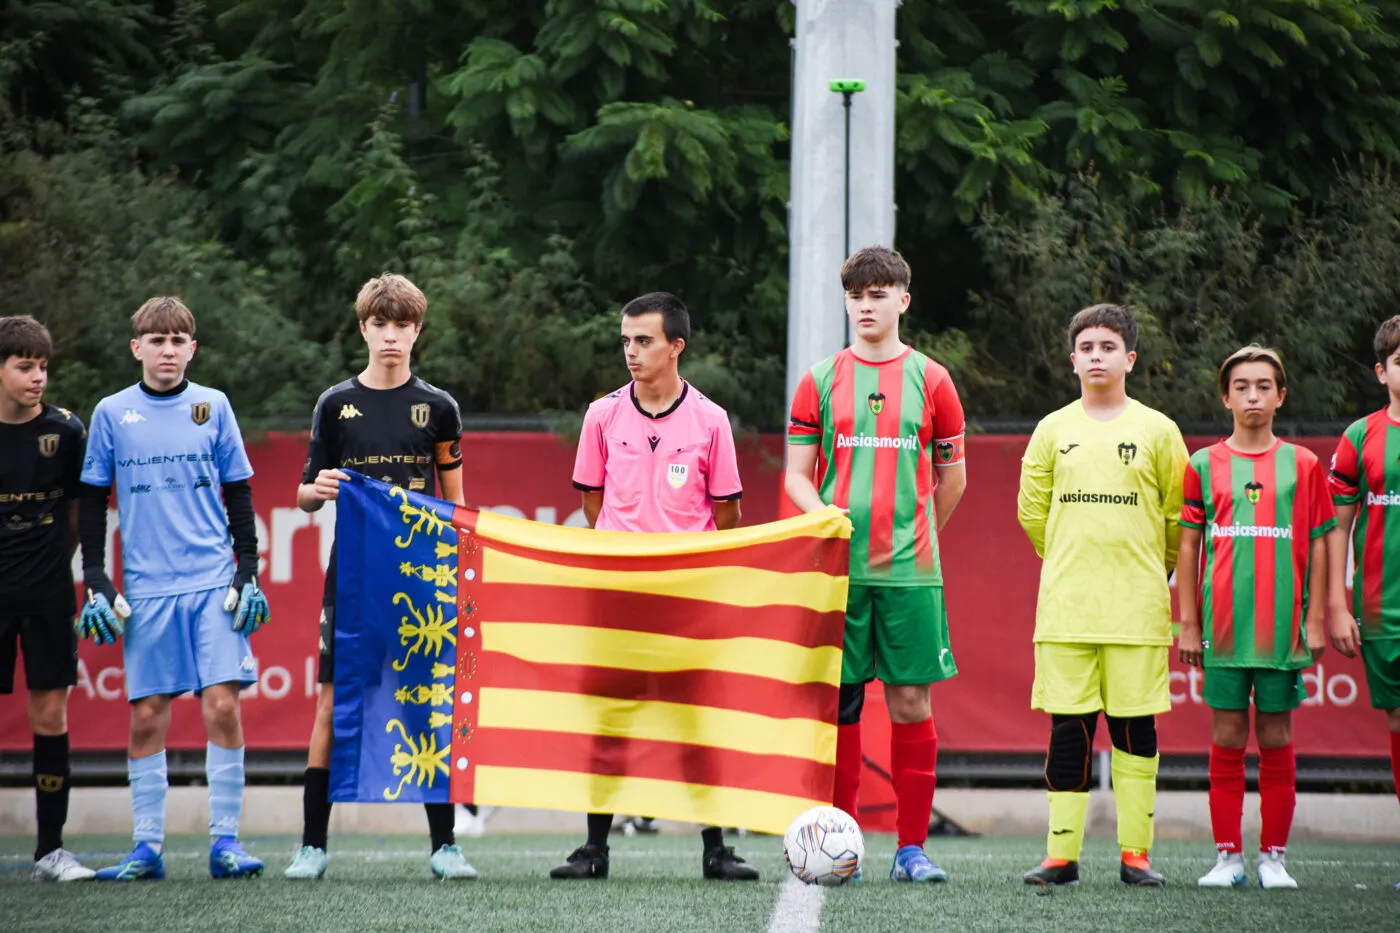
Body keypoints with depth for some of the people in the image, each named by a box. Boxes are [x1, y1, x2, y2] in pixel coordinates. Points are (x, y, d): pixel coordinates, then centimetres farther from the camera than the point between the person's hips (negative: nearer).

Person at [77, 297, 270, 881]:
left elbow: (238, 494, 11)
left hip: (213, 584, 0)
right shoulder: (112, 414, 6)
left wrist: (248, 572, 4)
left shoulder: (212, 406, 6)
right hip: (145, 589, 0)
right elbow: (93, 502, 10)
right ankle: (146, 848, 7)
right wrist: (95, 584, 3)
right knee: (146, 717, 0)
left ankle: (225, 841, -2)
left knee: (222, 706, -8)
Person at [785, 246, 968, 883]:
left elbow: (952, 477, 14)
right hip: (837, 567, 0)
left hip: (909, 569, 0)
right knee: (838, 702, -1)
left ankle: (911, 848, 3)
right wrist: (829, 520, -10)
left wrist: (916, 537, 11)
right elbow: (796, 477, 8)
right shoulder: (821, 381, 8)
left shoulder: (930, 380, 7)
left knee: (911, 702, -1)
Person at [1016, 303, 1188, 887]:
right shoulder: (1053, 430, 8)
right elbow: (1032, 510, 16)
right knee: (1068, 728, -1)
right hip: (1065, 608, 1)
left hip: (1137, 607, -1)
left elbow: (1179, 516, 10)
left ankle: (1135, 854, 5)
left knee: (1135, 727, 0)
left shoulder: (1156, 430, 4)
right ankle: (1061, 854, 2)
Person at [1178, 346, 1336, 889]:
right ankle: (1228, 857, 6)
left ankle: (1274, 857, 8)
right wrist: (1188, 624, 3)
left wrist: (1316, 619, 2)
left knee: (1276, 739, 2)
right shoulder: (1204, 466, 6)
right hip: (1222, 627, 0)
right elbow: (1188, 546, 7)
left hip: (1282, 628, 0)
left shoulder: (1303, 466, 6)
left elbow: (1318, 544, 7)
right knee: (1227, 738, 1)